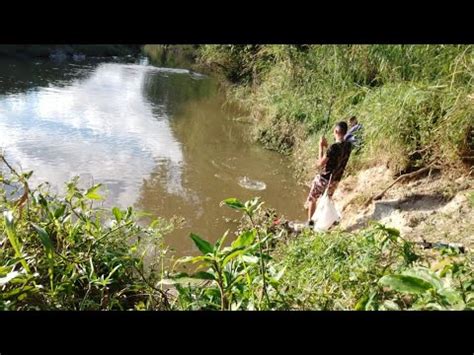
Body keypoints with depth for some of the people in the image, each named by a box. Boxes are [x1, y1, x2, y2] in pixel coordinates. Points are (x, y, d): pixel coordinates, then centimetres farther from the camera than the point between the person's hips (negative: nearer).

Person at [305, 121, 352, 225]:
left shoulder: (334, 147, -27)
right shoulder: (348, 146, -5)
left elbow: (320, 163, -21)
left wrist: (321, 147, -16)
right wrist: (327, 146, 8)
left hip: (324, 178, -6)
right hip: (335, 180, 7)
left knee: (312, 199, 13)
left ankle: (310, 222, 21)